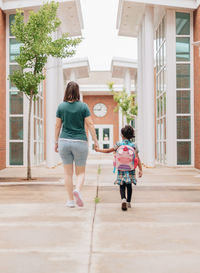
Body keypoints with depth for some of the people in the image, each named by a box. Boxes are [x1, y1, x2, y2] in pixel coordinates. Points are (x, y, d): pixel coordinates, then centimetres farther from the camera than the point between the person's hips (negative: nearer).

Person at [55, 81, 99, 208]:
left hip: (64, 141, 2)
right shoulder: (83, 106, -4)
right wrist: (95, 141, 1)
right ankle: (77, 190, -18)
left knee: (68, 173, 10)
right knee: (81, 172, 10)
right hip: (80, 142, -1)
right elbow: (90, 124, -5)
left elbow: (58, 126, 4)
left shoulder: (61, 106, 1)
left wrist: (56, 142, 13)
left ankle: (71, 200, 11)